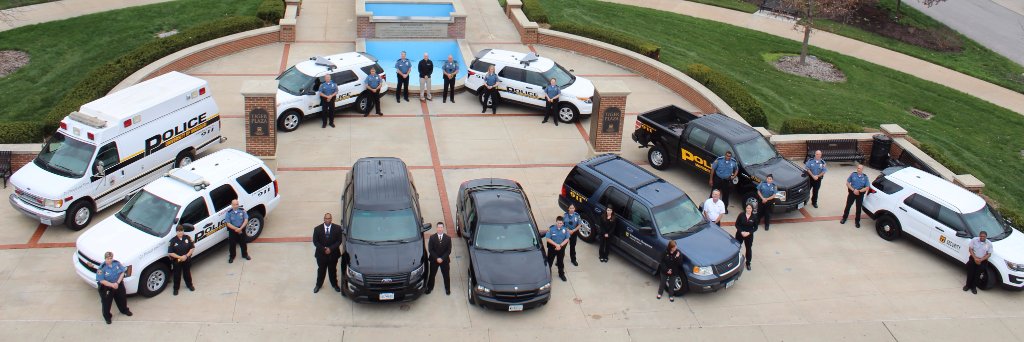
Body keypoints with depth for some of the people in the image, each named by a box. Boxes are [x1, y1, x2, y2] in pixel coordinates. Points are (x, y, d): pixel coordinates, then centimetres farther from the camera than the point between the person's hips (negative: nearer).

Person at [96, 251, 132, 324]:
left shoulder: (117, 263, -12)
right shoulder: (102, 268, -23)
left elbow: (122, 273, -5)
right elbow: (102, 280, -22)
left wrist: (117, 283, -17)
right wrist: (112, 285, -27)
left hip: (118, 285, 4)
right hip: (106, 287, -4)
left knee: (122, 298, 22)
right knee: (107, 302, 8)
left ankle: (124, 310, 49)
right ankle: (107, 316, 29)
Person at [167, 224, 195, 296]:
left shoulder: (187, 238, -8)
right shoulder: (173, 240, -15)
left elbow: (192, 248, -4)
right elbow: (170, 253, -14)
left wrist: (186, 256, -17)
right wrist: (179, 257, -21)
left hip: (187, 260, 2)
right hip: (177, 261, -2)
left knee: (187, 273, 21)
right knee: (177, 274, 12)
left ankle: (189, 285, 42)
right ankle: (176, 288, 29)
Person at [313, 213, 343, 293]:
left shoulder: (337, 228, -8)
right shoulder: (317, 229, -7)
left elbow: (339, 241, -8)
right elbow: (315, 241, -6)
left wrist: (330, 249, -18)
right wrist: (323, 249, -16)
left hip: (333, 254, 0)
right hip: (321, 254, 0)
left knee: (333, 270, 14)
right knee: (321, 270, 13)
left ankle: (334, 284, 32)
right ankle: (318, 284, 31)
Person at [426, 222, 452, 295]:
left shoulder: (448, 238, -7)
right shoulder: (432, 238, -7)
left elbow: (449, 250, -7)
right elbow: (430, 250, -8)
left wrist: (442, 258, -17)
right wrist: (436, 258, -17)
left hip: (444, 260, 0)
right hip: (434, 260, 0)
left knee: (446, 275, 11)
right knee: (432, 275, 12)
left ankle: (447, 289, 28)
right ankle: (429, 287, 31)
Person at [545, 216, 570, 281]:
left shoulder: (565, 229, -8)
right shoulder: (551, 229, -17)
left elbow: (567, 239, -4)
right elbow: (548, 239, -15)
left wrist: (560, 245, -16)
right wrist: (556, 245, -21)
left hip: (561, 248, 2)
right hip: (552, 248, -2)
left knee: (560, 262, 17)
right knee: (549, 261, 8)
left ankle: (561, 274, 34)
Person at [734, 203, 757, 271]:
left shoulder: (754, 217, -11)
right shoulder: (741, 215, -13)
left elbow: (755, 227, -3)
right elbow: (737, 224, -6)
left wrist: (749, 232, -17)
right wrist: (741, 232, -19)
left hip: (749, 235, 0)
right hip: (740, 234, 0)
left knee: (748, 249, 11)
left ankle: (748, 263, 28)